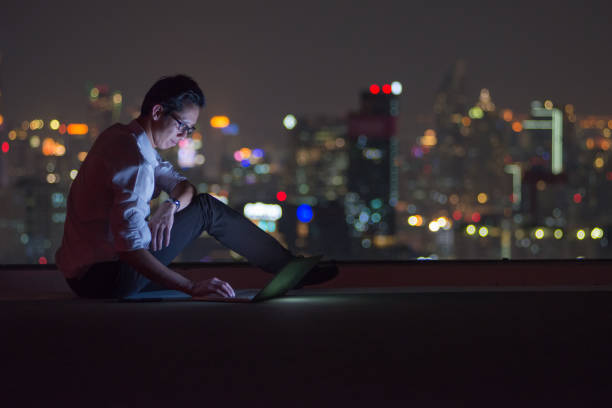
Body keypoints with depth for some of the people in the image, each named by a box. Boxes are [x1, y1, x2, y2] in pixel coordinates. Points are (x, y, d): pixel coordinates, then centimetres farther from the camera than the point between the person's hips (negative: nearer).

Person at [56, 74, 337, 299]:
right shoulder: (134, 158, -22)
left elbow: (184, 185, 15)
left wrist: (172, 205, -10)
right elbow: (130, 246, -32)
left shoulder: (122, 137, 12)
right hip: (103, 278, -10)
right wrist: (190, 288, -35)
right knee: (207, 209, -5)